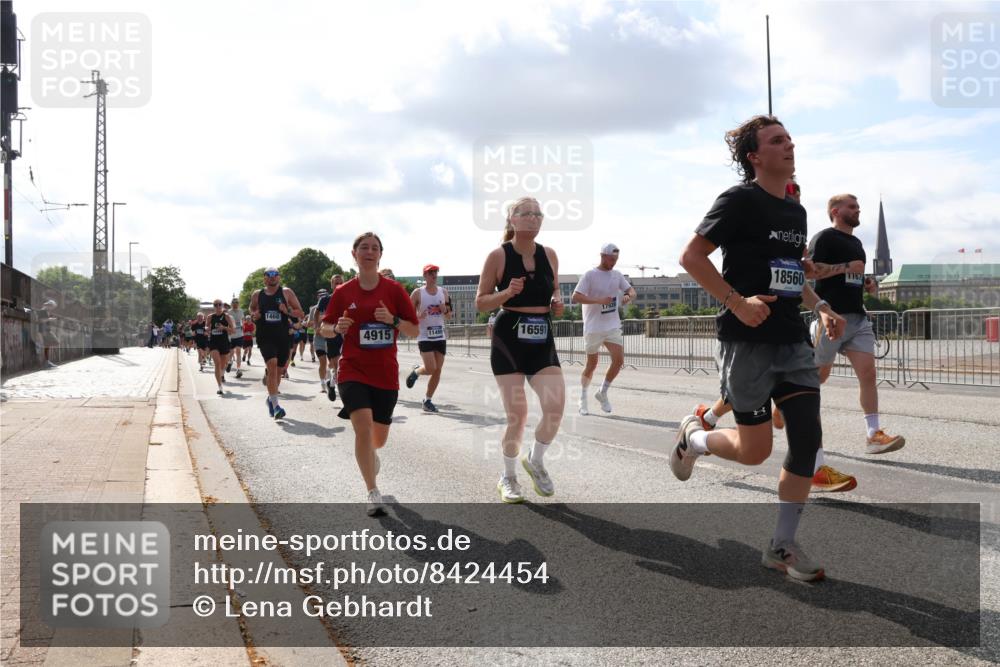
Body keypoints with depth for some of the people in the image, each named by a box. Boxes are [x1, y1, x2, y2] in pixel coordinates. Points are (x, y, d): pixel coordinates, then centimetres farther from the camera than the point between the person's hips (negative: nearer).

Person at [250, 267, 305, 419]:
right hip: (265, 337, -1)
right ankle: (275, 405, -21)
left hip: (283, 337, 2)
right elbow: (251, 310, 23)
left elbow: (300, 313, 4)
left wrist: (288, 310, -15)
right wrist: (254, 315, 0)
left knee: (278, 370, 13)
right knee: (272, 365, -21)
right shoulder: (257, 295, 6)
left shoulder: (286, 292, 2)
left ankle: (271, 398, 39)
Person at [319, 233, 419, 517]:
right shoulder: (344, 292, 1)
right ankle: (373, 494, -12)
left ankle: (368, 453, 50)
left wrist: (393, 320, -17)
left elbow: (414, 330, 1)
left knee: (379, 438, 11)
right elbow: (324, 328, 10)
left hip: (386, 374, 1)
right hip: (353, 371, -1)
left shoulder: (394, 289, -1)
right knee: (363, 426, -22)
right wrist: (336, 327, -12)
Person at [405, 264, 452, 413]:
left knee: (437, 371, 2)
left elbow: (449, 317, 17)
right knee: (431, 369, -16)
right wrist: (418, 317, -19)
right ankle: (416, 371, 18)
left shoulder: (443, 292, 10)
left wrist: (445, 310, -5)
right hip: (424, 336, -4)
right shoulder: (418, 293, -3)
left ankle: (428, 400, 15)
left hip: (440, 336, 5)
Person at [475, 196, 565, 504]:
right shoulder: (498, 256, -6)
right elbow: (480, 303, -3)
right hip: (508, 339, -4)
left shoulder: (549, 255, 6)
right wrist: (507, 292, -20)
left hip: (542, 341, 4)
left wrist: (557, 304, -3)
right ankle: (508, 477, 20)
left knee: (556, 406, -12)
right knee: (518, 414, -5)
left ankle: (535, 461, 17)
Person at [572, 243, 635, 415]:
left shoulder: (617, 275, 9)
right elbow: (575, 297, -16)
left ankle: (602, 393, 13)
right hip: (593, 328, -5)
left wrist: (629, 296, -8)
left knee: (619, 360, -7)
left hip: (613, 326, 5)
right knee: (592, 365, 4)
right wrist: (599, 300, -25)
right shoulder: (589, 275, -10)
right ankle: (583, 398, 23)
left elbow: (631, 290, 17)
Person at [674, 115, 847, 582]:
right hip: (747, 340, -7)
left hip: (792, 341, 7)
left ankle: (782, 546, 11)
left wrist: (820, 306, 10)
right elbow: (691, 256, -13)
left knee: (808, 439, -1)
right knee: (755, 450, -2)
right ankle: (692, 437, 31)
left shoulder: (796, 212, 15)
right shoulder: (741, 200, -9)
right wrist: (737, 302, -20)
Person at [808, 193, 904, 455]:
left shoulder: (856, 242, 22)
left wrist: (867, 285, 13)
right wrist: (845, 267, -19)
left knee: (868, 372, -7)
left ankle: (874, 435, -10)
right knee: (819, 374, 4)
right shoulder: (824, 238, -4)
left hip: (858, 317, 7)